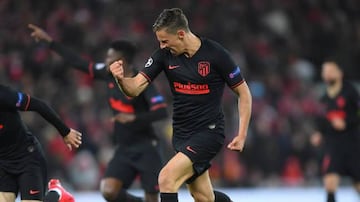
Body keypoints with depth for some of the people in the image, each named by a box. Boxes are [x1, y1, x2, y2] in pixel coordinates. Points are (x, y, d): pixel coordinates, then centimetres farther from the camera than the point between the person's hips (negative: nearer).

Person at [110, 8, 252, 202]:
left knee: (166, 177, -22)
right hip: (181, 134, 6)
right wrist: (121, 78, -30)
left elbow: (244, 93, -4)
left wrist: (242, 134, -10)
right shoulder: (164, 55, -3)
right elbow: (135, 88, -8)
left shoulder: (215, 54, -14)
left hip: (208, 132, -6)